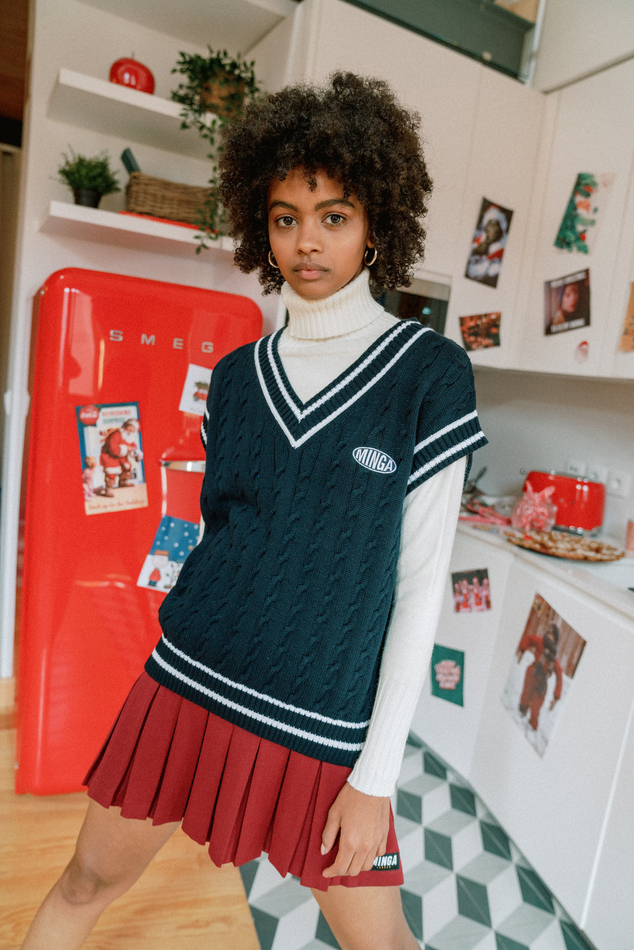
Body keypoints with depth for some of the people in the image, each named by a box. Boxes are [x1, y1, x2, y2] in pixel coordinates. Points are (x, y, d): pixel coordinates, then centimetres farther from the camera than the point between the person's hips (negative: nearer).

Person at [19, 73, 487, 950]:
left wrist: (378, 774, -9)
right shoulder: (236, 374, 3)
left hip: (322, 727, -2)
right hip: (187, 684, 3)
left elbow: (422, 579, -10)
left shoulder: (429, 372, -9)